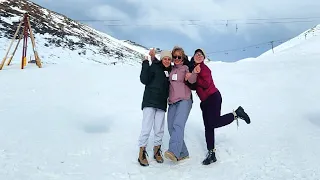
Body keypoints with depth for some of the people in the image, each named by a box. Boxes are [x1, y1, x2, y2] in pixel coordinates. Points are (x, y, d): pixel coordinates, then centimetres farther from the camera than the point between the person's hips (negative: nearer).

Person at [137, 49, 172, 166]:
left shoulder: (171, 71, 12)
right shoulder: (154, 67, -2)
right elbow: (144, 80, -11)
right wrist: (145, 64, -16)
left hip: (161, 104, 5)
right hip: (150, 101, -4)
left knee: (159, 129, 6)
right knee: (146, 128, -7)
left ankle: (157, 151, 22)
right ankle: (142, 153, 3)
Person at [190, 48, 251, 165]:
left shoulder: (204, 68, -8)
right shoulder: (192, 68, 15)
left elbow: (206, 84, -20)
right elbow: (194, 85, 14)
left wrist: (194, 76, -23)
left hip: (213, 97, -8)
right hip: (205, 101, 8)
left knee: (214, 123, -18)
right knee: (208, 127, 5)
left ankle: (236, 114, 3)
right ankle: (211, 153, 9)